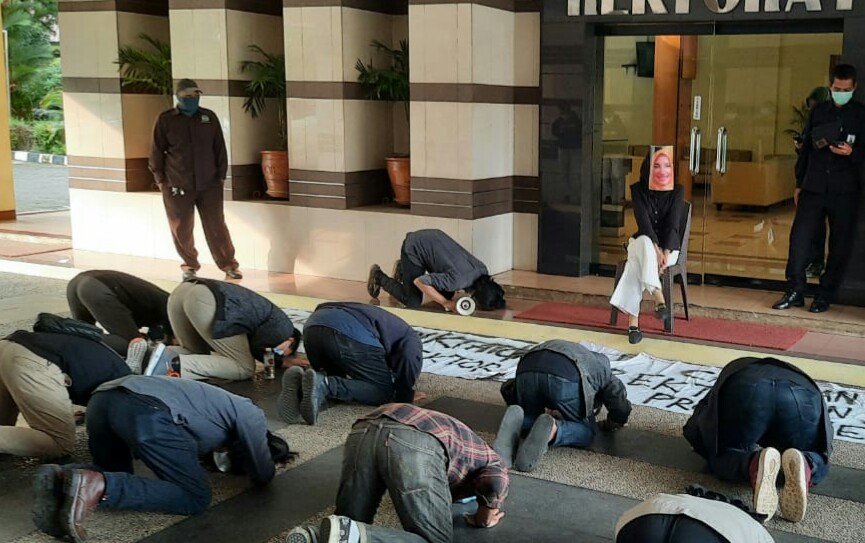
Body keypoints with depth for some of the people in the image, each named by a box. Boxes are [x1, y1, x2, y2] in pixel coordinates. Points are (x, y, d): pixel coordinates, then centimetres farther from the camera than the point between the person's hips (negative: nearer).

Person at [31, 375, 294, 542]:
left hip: (103, 398, 9)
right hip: (149, 411, -9)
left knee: (116, 473, 31)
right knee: (196, 499, 2)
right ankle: (98, 486, -18)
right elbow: (263, 476, 22)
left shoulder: (228, 404, 41)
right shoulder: (250, 415, 19)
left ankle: (59, 478, -1)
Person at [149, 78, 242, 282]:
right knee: (182, 229, 6)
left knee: (216, 227, 0)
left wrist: (221, 175, 8)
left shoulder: (209, 117, 5)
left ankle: (228, 265, 10)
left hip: (209, 184, 1)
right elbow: (157, 152, 5)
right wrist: (160, 179, 4)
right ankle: (190, 265, 25)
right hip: (177, 186, -1)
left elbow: (220, 148, 10)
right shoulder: (166, 120, 0)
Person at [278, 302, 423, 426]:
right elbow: (409, 360, 0)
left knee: (338, 381, 28)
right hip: (350, 333, -7)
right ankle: (324, 385, -16)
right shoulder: (411, 338, 24)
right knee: (384, 391, 10)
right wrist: (405, 398, 12)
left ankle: (300, 384, -6)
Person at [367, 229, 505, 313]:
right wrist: (446, 303, -26)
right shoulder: (457, 279, -35)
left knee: (446, 294, 10)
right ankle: (378, 277, 18)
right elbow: (419, 281, -29)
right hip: (414, 248, -7)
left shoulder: (483, 270, -14)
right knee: (413, 302, -6)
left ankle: (403, 271, 28)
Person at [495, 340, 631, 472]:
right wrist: (609, 425, 45)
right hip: (566, 378, -4)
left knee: (529, 422, 30)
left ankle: (516, 421, -6)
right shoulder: (601, 366, 38)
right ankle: (551, 430, -16)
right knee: (586, 432, 16)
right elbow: (622, 410, 25)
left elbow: (507, 389, 42)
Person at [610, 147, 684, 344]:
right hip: (643, 241, 1)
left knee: (636, 264, -33)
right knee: (645, 242, -38)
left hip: (669, 246, -1)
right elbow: (643, 221, -15)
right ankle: (659, 298, -49)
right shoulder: (639, 189, -4)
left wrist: (665, 252, -29)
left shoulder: (677, 191, -5)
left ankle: (633, 320, -41)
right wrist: (655, 248, -30)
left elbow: (673, 224, -15)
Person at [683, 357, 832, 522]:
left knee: (723, 459, 21)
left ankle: (754, 464, -15)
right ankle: (806, 466, -12)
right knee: (818, 464, 26)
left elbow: (692, 431, 32)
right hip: (802, 396, 2)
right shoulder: (795, 374, 48)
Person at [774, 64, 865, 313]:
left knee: (840, 245, 3)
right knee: (799, 237, -5)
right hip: (814, 188, 2)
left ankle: (826, 295, 13)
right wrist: (799, 183, 13)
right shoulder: (818, 111, 11)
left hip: (845, 191, -2)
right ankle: (795, 291, 3)